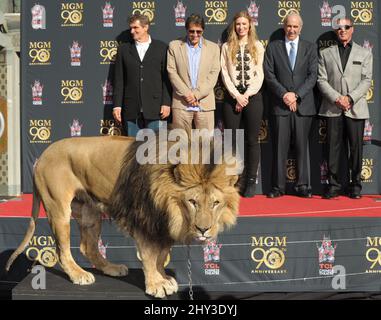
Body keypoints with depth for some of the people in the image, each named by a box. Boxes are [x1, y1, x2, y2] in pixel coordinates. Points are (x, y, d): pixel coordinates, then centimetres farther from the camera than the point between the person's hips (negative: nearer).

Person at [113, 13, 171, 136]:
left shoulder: (161, 48, 6)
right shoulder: (124, 49, 11)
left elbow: (166, 78, 3)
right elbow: (119, 79, 8)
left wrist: (166, 103, -5)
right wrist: (117, 105, 2)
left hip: (154, 108, -1)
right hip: (131, 109, 2)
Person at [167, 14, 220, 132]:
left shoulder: (213, 48, 11)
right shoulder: (174, 46, 9)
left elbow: (214, 74, 2)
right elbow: (172, 72, 1)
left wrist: (197, 94, -9)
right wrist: (186, 94, -9)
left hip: (205, 103, 1)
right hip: (181, 103, -1)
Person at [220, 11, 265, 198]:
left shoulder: (257, 46, 9)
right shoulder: (227, 47, 9)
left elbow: (259, 74, 3)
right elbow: (225, 74, 2)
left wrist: (247, 95, -8)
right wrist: (237, 96, -8)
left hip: (253, 97, 0)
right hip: (233, 97, 0)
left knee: (252, 140, 1)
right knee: (231, 140, 0)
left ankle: (251, 182, 6)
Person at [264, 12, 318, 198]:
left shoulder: (310, 48, 11)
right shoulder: (273, 47, 10)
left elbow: (312, 76, 2)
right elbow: (269, 75, 2)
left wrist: (296, 95, -10)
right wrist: (284, 94, -10)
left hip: (303, 104, 1)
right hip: (281, 104, 0)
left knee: (302, 146, 3)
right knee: (280, 147, 0)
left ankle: (302, 185, 10)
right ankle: (278, 186, 5)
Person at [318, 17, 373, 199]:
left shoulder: (364, 54, 12)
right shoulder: (325, 54, 12)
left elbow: (366, 80, 3)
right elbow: (321, 80, 3)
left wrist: (350, 98, -12)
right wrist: (337, 98, -11)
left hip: (356, 108, 0)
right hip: (332, 108, 0)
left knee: (356, 148, 2)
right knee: (333, 148, 0)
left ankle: (355, 186, 11)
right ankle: (333, 185, 7)